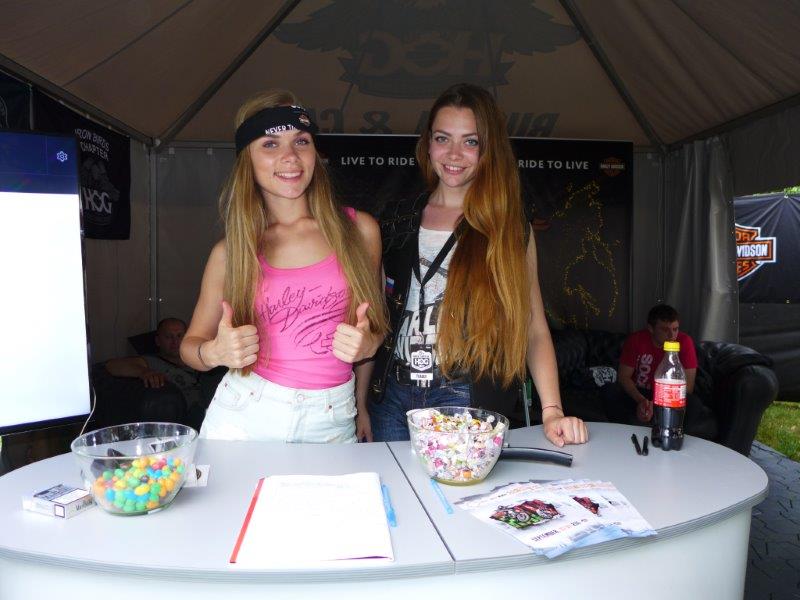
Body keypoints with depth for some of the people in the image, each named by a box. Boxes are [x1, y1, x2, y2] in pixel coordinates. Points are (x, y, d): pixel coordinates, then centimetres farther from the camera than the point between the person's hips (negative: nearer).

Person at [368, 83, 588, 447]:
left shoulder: (510, 229, 1)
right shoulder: (398, 219, 8)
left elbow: (533, 328, -2)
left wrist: (551, 411, -13)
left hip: (468, 402, -2)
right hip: (392, 396, 3)